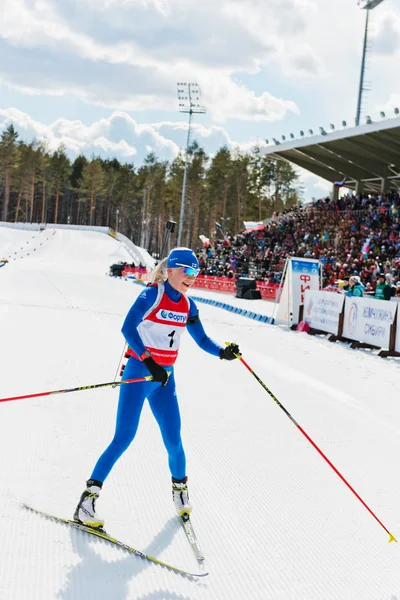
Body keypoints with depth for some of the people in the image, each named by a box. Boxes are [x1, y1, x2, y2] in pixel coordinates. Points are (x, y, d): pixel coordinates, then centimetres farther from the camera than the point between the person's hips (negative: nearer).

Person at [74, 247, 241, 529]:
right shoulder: (152, 295, -13)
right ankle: (89, 497, -2)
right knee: (124, 439, -10)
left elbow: (202, 339, 12)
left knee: (174, 441, 5)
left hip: (165, 379, 6)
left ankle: (180, 487, 31)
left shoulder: (187, 305, 7)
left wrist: (223, 352, -8)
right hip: (139, 374, -5)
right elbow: (128, 328, -26)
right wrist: (149, 363, -35)